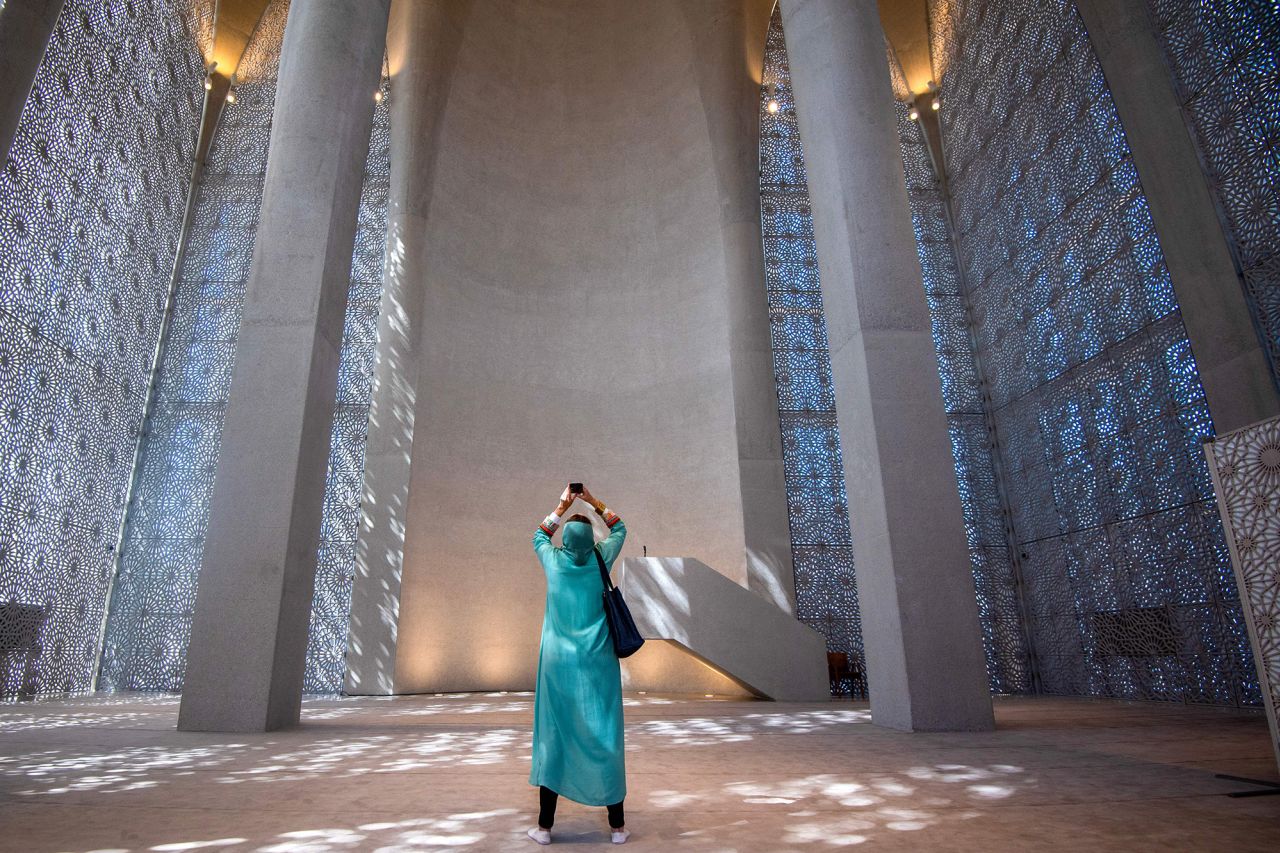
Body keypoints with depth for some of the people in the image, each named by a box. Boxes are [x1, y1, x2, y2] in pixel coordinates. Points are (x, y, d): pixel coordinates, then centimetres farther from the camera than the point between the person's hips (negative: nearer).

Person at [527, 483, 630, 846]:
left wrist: (562, 506, 24)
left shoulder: (553, 561, -2)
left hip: (558, 663, 1)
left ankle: (545, 825, 15)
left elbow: (539, 535, 21)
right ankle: (617, 825, 14)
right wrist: (593, 501, 15)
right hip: (597, 664, -1)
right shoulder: (600, 560, -4)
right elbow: (619, 529, 14)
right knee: (604, 737, 5)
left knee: (554, 737, 7)